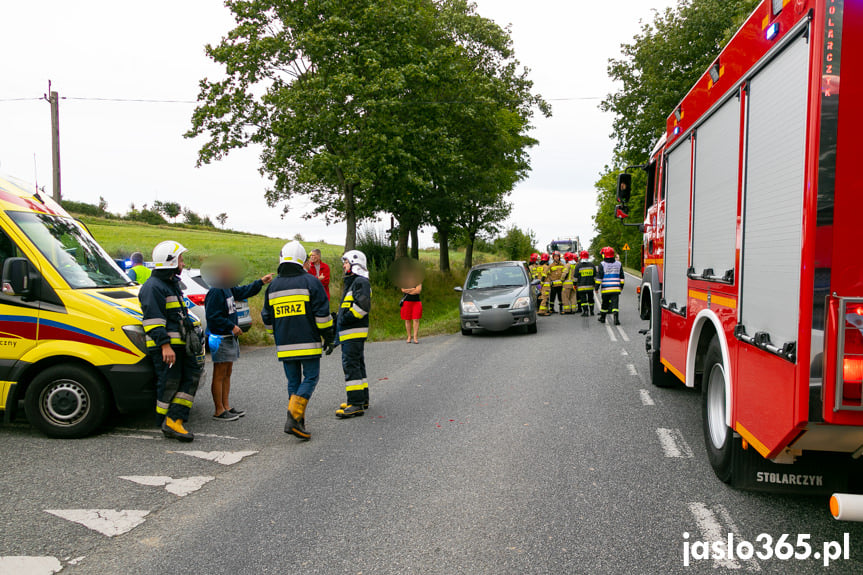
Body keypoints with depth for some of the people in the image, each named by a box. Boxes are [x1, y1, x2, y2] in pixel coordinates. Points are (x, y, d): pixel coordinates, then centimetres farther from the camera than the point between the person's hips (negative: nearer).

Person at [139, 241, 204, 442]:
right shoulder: (153, 287, -12)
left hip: (178, 344, 10)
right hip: (164, 347, -10)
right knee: (169, 384, -3)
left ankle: (174, 420, 0)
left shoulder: (172, 284, 20)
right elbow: (153, 320, -19)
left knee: (191, 377, 3)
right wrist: (165, 345, -24)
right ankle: (168, 424, 7)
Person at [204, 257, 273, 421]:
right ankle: (219, 411, 5)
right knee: (219, 376, -2)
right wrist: (232, 326, -20)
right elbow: (213, 317, -21)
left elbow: (244, 291, 23)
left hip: (230, 338, 10)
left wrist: (261, 282, 15)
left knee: (227, 374, 15)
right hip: (220, 338, -10)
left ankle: (226, 407, 23)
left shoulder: (228, 289, 9)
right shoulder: (216, 292, -18)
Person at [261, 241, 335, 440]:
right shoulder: (310, 282, -6)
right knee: (310, 378, 1)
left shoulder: (273, 286, 9)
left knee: (293, 382, 13)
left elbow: (267, 318, 15)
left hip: (285, 346, 5)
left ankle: (298, 422, 13)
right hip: (308, 343, -5)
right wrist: (328, 337, 2)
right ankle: (294, 418, -13)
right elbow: (322, 313, -8)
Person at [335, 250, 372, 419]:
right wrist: (339, 317, 16)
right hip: (351, 333, 11)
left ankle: (356, 404, -13)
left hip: (354, 332, -11)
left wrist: (346, 318, -19)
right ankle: (362, 399, 24)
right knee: (357, 364, 15)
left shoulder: (361, 282, -12)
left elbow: (363, 305, -24)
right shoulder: (352, 282, 22)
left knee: (351, 365, -13)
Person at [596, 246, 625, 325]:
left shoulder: (602, 265, -6)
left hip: (605, 289, -2)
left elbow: (599, 277, -8)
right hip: (616, 288, 2)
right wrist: (621, 286, 22)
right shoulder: (618, 264, 8)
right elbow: (621, 277, 13)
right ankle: (616, 317, -22)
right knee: (615, 303, -4)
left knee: (605, 303, 13)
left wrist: (597, 287, -2)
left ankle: (602, 318, 26)